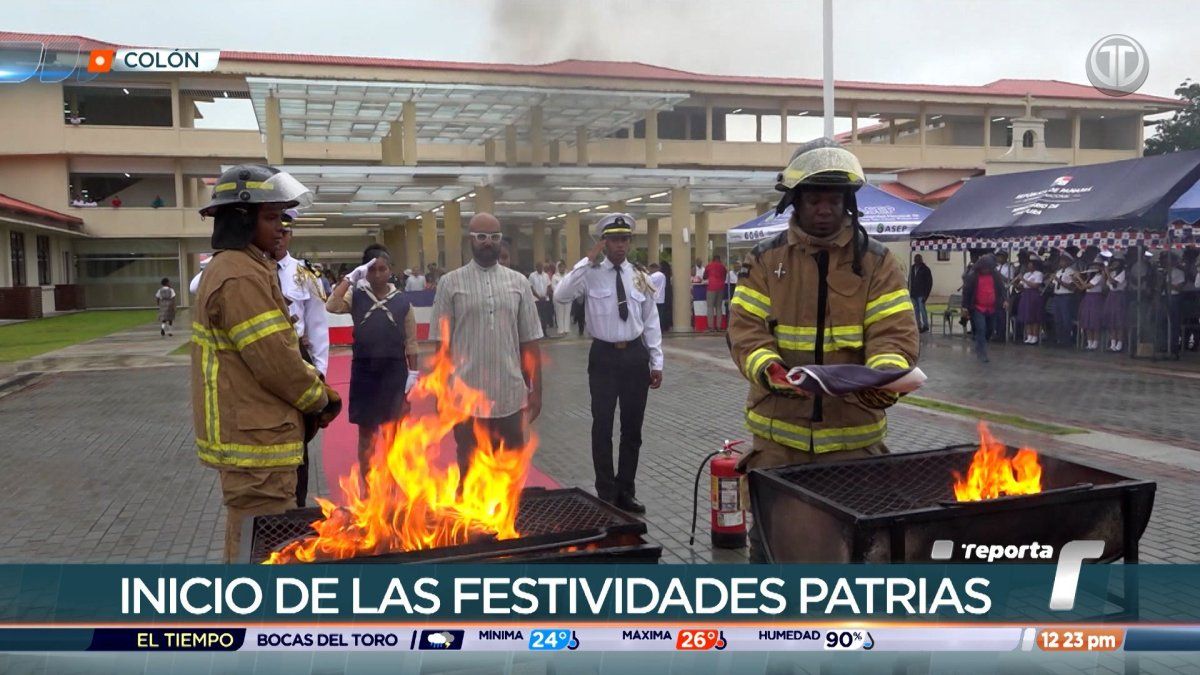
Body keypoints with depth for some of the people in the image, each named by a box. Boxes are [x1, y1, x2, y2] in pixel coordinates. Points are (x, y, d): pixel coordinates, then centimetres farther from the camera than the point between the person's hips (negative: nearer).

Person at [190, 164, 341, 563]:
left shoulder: (232, 268, 16)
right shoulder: (241, 278, -18)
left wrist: (314, 386, 5)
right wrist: (321, 398, -5)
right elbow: (276, 363, -21)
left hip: (248, 434, 11)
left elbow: (277, 348, 18)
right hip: (255, 441, -11)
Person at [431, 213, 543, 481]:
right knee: (470, 473, 11)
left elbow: (529, 342, 5)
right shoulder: (450, 284, -1)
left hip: (511, 397, 2)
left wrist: (536, 390, 4)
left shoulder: (519, 283, 4)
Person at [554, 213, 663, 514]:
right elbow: (562, 296, -25)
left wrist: (657, 362, 4)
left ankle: (626, 490, 29)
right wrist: (588, 261, -23)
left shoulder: (640, 278, 4)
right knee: (603, 426, 4)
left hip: (635, 355, 3)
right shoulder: (591, 274, -6)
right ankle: (606, 494, 19)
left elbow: (651, 322, 7)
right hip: (604, 355, -3)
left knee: (633, 427, 12)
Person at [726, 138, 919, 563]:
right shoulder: (766, 259, 2)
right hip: (779, 432, 0)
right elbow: (745, 330, -5)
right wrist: (772, 371, -26)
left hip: (854, 434, 0)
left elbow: (895, 334, -7)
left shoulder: (877, 262, 2)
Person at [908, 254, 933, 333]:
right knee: (916, 310, 7)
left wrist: (926, 294, -12)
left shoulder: (925, 269, -5)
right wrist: (909, 291, 8)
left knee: (922, 309, -10)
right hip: (913, 293, 6)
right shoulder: (912, 268, 11)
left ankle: (925, 326, -3)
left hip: (921, 294, -6)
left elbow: (929, 282, -6)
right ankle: (919, 326, 13)